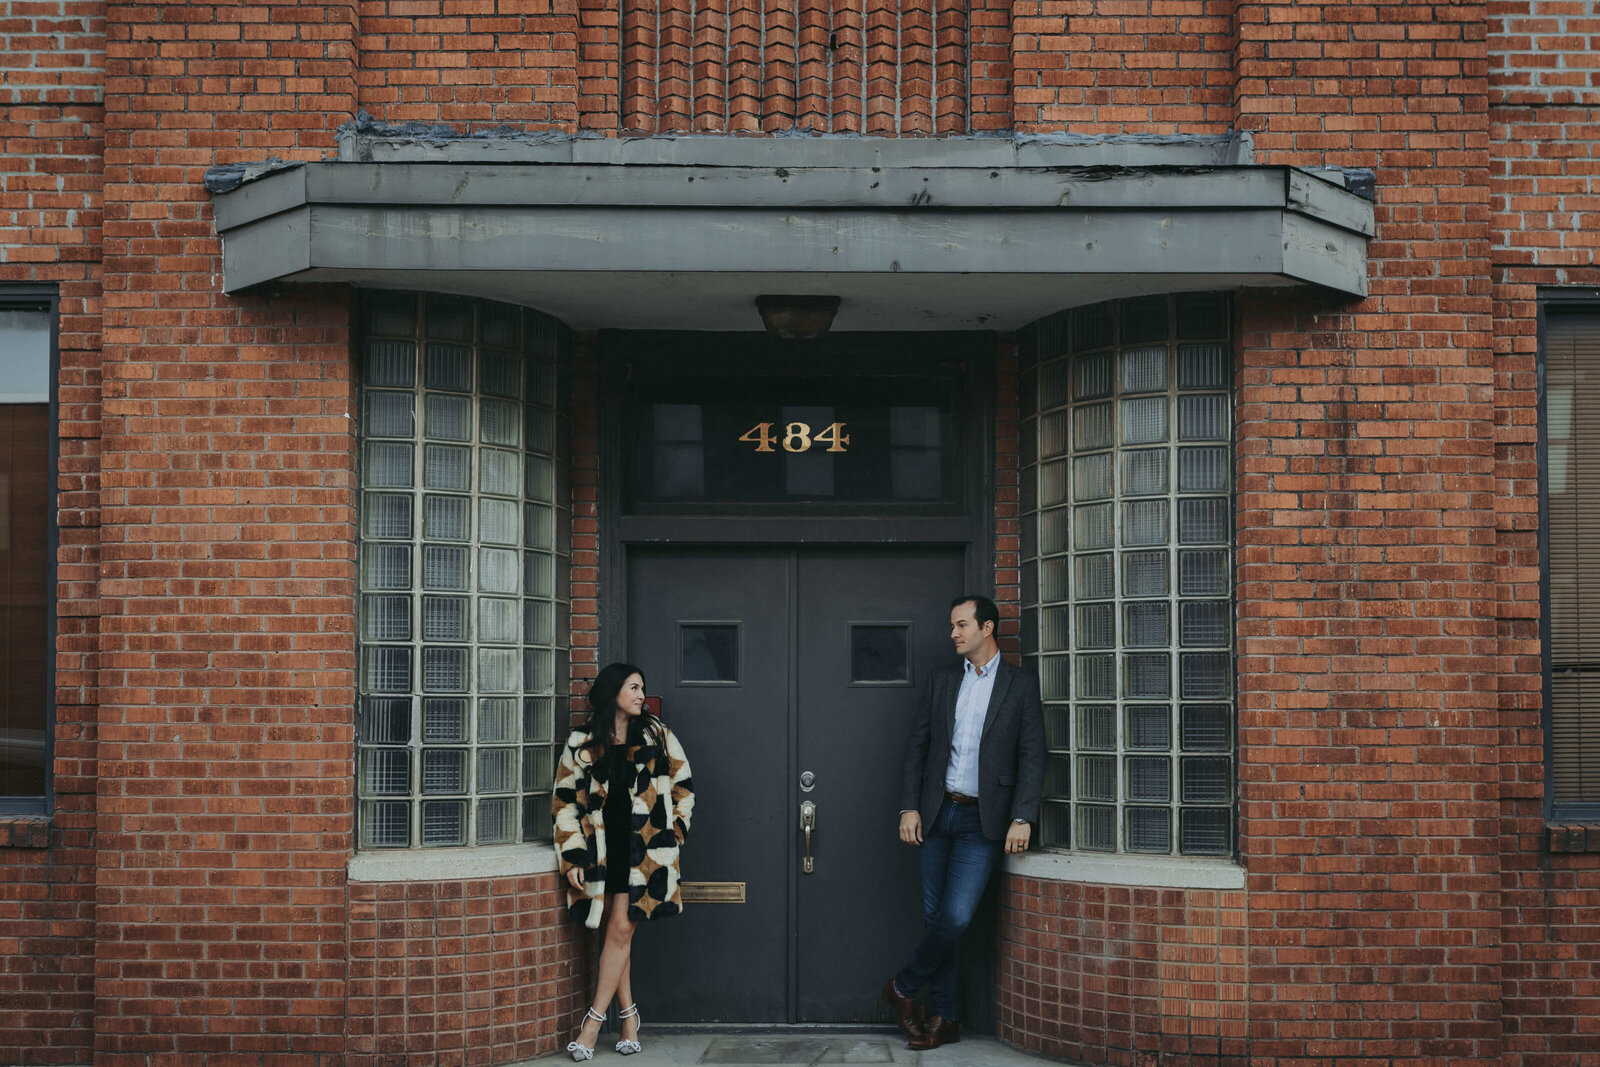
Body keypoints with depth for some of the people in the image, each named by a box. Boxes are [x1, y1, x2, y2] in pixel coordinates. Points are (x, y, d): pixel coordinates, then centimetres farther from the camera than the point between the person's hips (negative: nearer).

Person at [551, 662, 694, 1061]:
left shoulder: (657, 736, 6)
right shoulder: (581, 745, 4)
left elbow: (683, 788, 11)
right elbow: (566, 803, 4)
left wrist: (672, 833, 3)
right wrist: (573, 859, -2)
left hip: (644, 849, -1)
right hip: (602, 851, 1)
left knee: (621, 928, -9)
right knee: (614, 932, 1)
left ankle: (594, 1020, -5)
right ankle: (628, 1016, 11)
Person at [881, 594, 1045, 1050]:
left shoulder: (1021, 685, 1)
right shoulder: (941, 682, 11)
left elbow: (1032, 755, -3)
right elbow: (917, 746, 11)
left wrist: (1022, 818, -13)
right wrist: (909, 807, 1)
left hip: (982, 820, -4)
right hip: (937, 812, 4)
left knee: (955, 917, -14)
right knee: (935, 918, 5)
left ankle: (902, 987, 8)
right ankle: (944, 1020, 14)